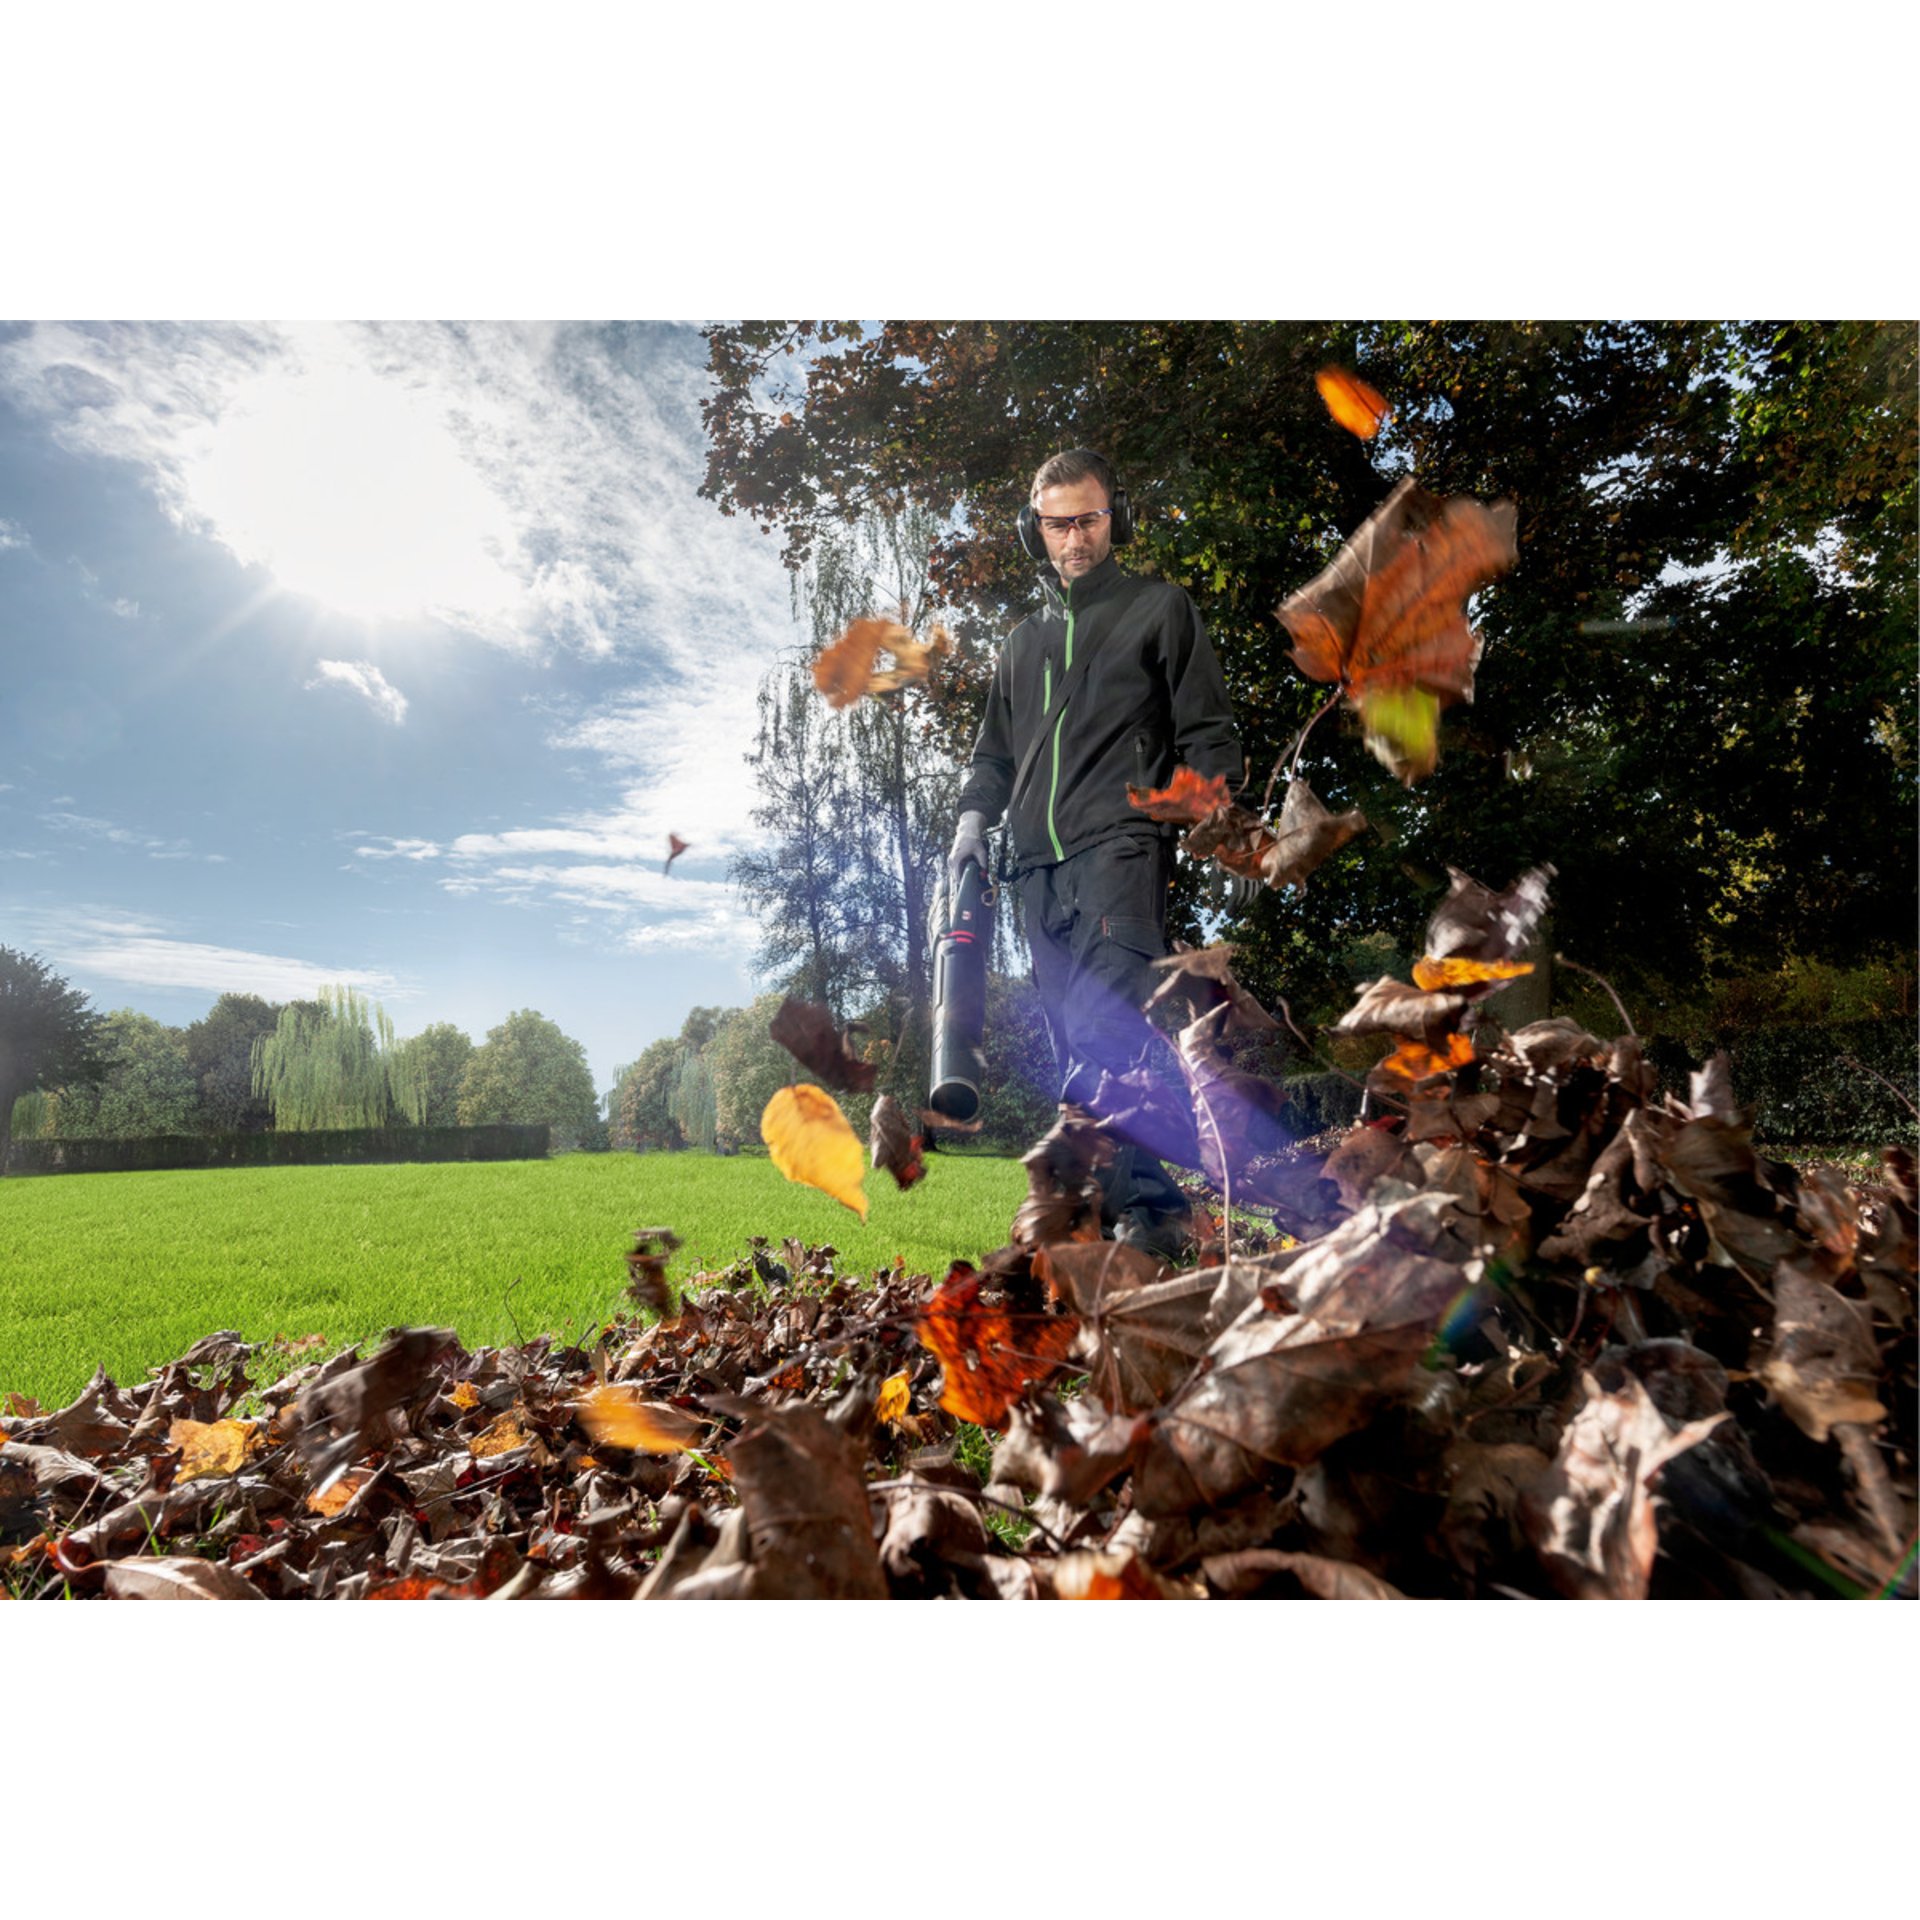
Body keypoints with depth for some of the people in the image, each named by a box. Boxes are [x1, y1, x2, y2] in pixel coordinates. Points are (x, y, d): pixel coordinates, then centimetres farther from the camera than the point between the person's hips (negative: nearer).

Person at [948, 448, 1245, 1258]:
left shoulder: (1160, 610, 13)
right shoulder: (1024, 640, 28)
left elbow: (1208, 731, 8)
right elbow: (994, 749, 30)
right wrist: (975, 817, 11)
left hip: (1121, 846, -5)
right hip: (1040, 865, 6)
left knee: (1108, 1027, -22)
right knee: (1074, 1044, 1)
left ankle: (1147, 1205, -21)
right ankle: (1125, 1208, 5)